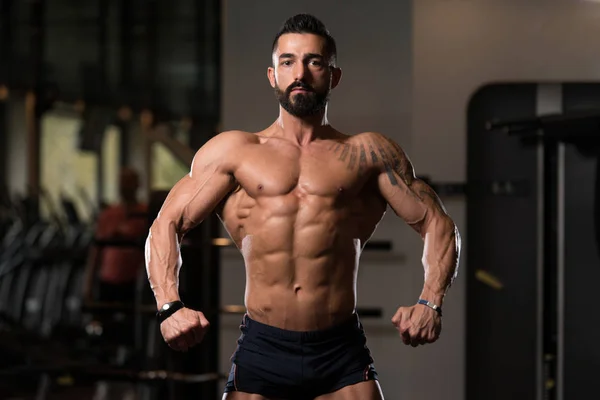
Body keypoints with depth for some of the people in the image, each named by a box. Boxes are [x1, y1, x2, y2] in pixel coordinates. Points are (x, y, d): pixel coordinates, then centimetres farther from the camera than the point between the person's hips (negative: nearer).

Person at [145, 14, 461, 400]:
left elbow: (439, 225, 9)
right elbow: (167, 225, 8)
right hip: (260, 348, 0)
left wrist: (430, 304, -9)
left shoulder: (368, 154, 10)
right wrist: (170, 306, -10)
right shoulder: (234, 151, 11)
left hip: (342, 355, 0)